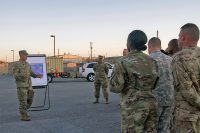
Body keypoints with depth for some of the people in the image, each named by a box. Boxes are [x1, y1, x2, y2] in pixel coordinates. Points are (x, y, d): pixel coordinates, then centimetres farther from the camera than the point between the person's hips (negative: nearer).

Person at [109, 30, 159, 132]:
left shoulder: (122, 63, -12)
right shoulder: (152, 61, 6)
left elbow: (115, 87, -12)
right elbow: (156, 84, 12)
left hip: (133, 107, -6)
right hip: (151, 104, 6)